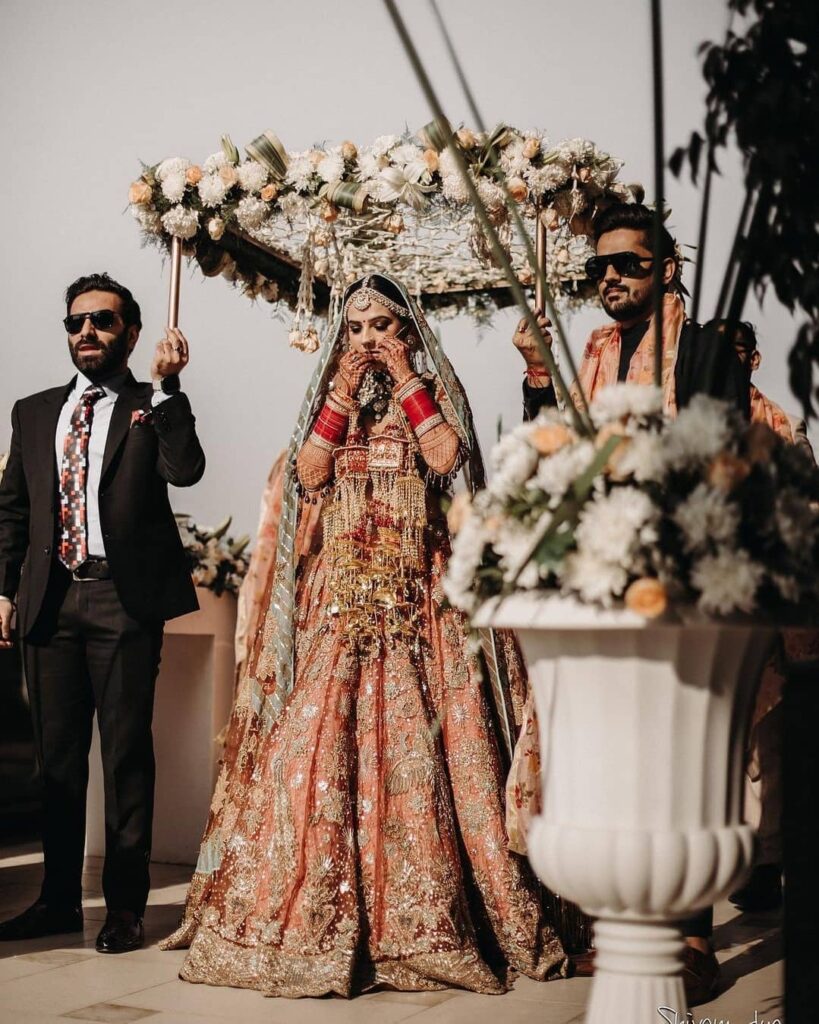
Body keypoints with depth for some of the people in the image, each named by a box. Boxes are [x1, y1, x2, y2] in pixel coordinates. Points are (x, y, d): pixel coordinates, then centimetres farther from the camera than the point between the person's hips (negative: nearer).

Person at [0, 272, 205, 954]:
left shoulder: (154, 408, 6)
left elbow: (185, 469, -14)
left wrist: (166, 386, -16)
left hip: (124, 599, -4)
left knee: (126, 752, -1)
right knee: (57, 754, 10)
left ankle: (126, 905, 6)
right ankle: (59, 898, 20)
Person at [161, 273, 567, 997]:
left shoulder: (435, 390, 10)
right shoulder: (328, 395, 16)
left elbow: (446, 457, -9)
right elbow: (308, 473, 0)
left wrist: (405, 378, -5)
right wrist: (345, 391, -4)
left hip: (416, 588, -2)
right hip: (339, 586, 2)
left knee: (418, 736, -8)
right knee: (323, 732, -6)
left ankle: (420, 911, -3)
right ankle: (313, 914, -1)